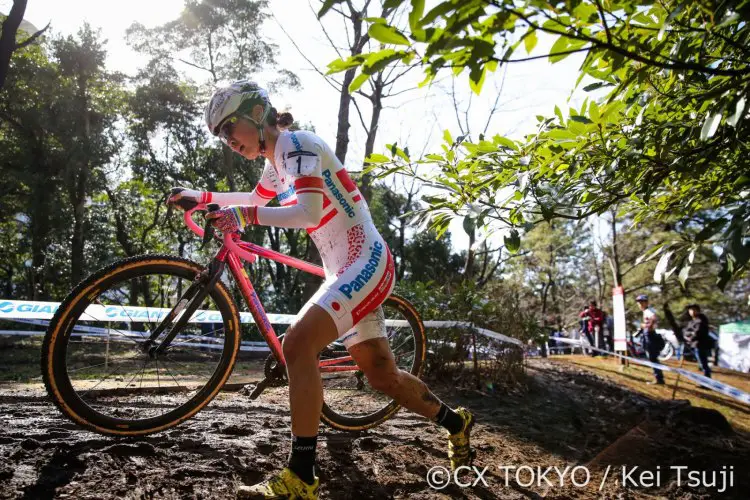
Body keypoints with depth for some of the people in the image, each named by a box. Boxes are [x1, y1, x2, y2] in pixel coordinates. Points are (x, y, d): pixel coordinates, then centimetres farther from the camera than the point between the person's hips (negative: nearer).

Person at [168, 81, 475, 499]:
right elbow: (257, 200, 36)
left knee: (298, 343, -24)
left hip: (365, 262, -10)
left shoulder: (296, 144, -11)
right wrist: (204, 197, 30)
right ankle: (456, 422, 34)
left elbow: (309, 213, -25)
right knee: (381, 373, 14)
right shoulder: (276, 162, 16)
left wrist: (246, 217, -21)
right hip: (347, 268, 10)